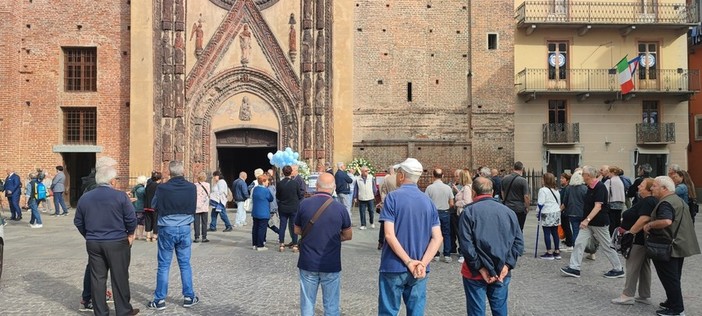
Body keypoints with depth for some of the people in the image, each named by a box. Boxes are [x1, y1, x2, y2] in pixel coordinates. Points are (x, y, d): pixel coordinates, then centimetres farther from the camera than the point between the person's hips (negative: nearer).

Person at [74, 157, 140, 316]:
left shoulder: (85, 197, 3)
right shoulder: (120, 196, -12)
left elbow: (78, 222, 10)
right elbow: (131, 218, -11)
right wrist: (130, 234, 6)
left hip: (93, 243, 4)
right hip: (117, 243, -4)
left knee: (97, 278, 10)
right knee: (119, 278, 6)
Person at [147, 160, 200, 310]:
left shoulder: (162, 188, -14)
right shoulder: (192, 187, -9)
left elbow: (155, 206, 1)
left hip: (167, 229, -2)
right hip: (185, 228, 2)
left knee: (164, 265, 7)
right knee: (185, 264, 12)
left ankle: (160, 300, 14)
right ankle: (189, 297, 18)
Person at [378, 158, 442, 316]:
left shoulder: (393, 197, -8)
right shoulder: (428, 201, 6)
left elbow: (389, 235, -17)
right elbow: (437, 238, -2)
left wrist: (409, 262, -13)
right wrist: (422, 264, -9)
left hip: (394, 267, -4)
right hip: (419, 270, 4)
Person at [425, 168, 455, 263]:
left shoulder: (429, 188, -11)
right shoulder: (447, 188, -5)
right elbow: (451, 204, -1)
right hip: (445, 213, 1)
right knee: (446, 234, 9)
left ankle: (435, 255, 13)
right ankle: (447, 255, 9)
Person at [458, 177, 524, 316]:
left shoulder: (468, 211, -10)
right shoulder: (508, 211, 4)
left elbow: (466, 244, -17)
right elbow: (519, 242, 1)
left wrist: (480, 268, -12)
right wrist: (507, 265, -3)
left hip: (476, 273, -4)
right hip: (501, 273, 4)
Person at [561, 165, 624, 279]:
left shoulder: (600, 188, -19)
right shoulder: (590, 187, 8)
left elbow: (598, 206, -27)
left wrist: (587, 220, -35)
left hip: (599, 222, -9)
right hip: (589, 223, 9)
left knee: (606, 246, 5)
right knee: (579, 243, 0)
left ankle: (618, 270, 21)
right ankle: (574, 268, 1)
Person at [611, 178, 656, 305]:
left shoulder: (647, 202, -19)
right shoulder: (651, 201, 14)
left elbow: (644, 219, -29)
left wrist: (630, 232, -24)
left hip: (639, 240, -10)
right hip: (644, 240, 10)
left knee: (632, 267, -4)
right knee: (644, 267, 14)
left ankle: (628, 295, 1)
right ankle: (645, 296, 20)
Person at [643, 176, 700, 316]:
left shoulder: (666, 203, -21)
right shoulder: (679, 200, 14)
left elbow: (666, 221, -38)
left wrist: (649, 224, -24)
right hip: (679, 246, 10)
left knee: (669, 279, -1)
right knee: (674, 278, 19)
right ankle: (673, 302, 30)